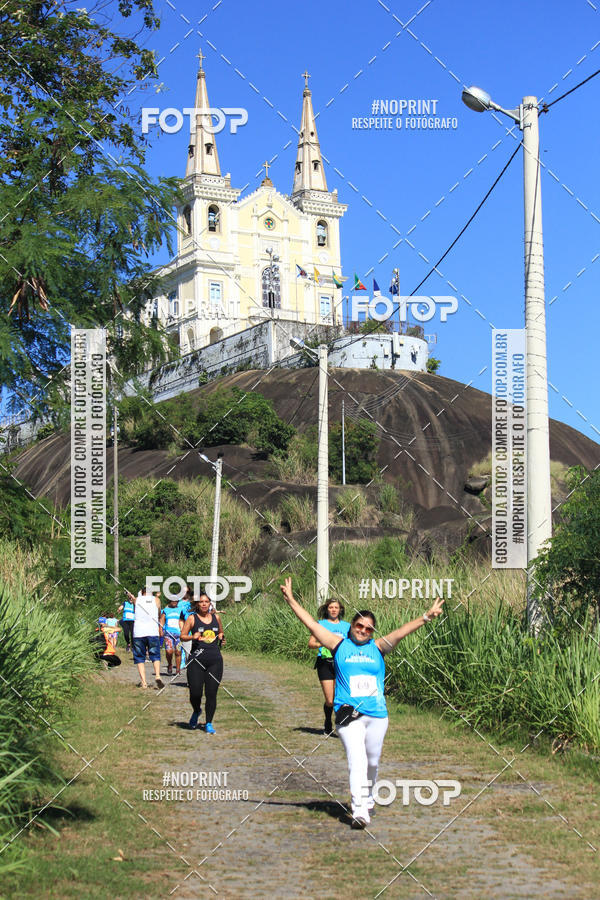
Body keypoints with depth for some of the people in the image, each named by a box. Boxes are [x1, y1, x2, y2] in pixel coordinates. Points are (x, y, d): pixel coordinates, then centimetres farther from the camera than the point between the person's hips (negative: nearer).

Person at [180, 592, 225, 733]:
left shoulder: (216, 617, 12)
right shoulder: (192, 618, 2)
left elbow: (221, 631, 27)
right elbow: (182, 636, 1)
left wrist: (221, 637, 4)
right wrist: (193, 637, -18)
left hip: (215, 660, 2)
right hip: (196, 660, -2)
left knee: (211, 694, -1)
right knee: (195, 693, -5)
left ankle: (209, 723, 11)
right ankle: (196, 711, 28)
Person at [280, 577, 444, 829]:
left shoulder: (377, 647, 9)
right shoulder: (339, 645, 5)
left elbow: (401, 632, -1)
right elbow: (312, 624, 0)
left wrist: (426, 617, -11)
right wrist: (291, 601, -7)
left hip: (377, 714, 3)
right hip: (348, 714, -3)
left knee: (372, 762, 13)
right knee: (356, 760, -15)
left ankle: (367, 799, 36)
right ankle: (359, 810, -19)